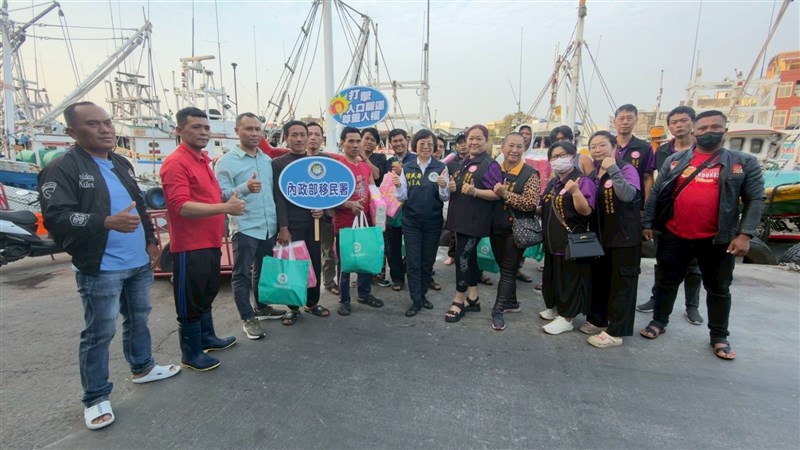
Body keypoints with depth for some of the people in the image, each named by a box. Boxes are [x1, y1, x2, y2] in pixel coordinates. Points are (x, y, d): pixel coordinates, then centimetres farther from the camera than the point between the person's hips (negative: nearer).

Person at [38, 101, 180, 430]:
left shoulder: (121, 164, 13)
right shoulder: (61, 169, -11)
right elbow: (56, 218, -21)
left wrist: (150, 240, 16)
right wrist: (107, 223, -33)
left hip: (139, 262, 7)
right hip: (99, 268, -7)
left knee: (138, 319, 20)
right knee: (99, 333, 3)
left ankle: (142, 367, 38)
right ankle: (96, 398, 19)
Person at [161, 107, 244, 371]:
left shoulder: (203, 160, 14)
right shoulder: (176, 163, -15)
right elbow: (181, 207, -26)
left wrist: (228, 203, 11)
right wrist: (226, 207, -29)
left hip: (210, 242, 9)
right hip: (190, 246, -9)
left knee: (207, 294, 21)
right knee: (190, 300, 4)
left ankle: (207, 338, 38)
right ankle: (191, 354, 20)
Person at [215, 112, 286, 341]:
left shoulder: (268, 160, 10)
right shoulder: (226, 161, -6)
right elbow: (221, 195, -14)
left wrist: (280, 221, 9)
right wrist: (245, 188, -31)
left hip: (269, 226, 6)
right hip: (244, 228, -5)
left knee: (263, 271, 18)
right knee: (242, 275, 3)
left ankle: (262, 307, 34)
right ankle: (248, 318, 14)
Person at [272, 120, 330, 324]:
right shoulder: (277, 163, 0)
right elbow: (278, 197, -7)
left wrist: (322, 208, -5)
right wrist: (283, 227, -14)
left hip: (313, 222, 4)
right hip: (291, 224, -3)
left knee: (315, 263, 8)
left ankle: (312, 303, 25)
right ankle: (293, 307, 18)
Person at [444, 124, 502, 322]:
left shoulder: (490, 164, -10)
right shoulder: (464, 163, 14)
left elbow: (497, 194, -14)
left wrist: (475, 191, -28)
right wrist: (451, 186, 1)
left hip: (475, 220, -8)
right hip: (460, 217, 8)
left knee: (462, 257, -6)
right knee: (469, 256, 13)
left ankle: (459, 301, 9)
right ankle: (472, 298, 24)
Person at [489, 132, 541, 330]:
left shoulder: (530, 174, -10)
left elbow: (531, 203, -19)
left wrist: (505, 194, -23)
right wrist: (494, 191, -5)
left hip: (516, 229, -5)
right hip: (496, 227, 6)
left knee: (508, 269, 1)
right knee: (504, 267, 16)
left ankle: (498, 309, 9)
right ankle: (511, 302, 33)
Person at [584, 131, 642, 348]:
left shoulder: (626, 169, -11)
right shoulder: (594, 173, 10)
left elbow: (628, 195, -30)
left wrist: (613, 169, -30)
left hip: (624, 235, -7)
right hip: (600, 235, 7)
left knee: (621, 282, 0)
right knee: (599, 278, 15)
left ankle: (615, 332, 7)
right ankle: (597, 320, 30)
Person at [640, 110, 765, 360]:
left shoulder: (744, 163, 1)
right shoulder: (675, 160, 4)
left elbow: (755, 199, -1)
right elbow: (656, 194, 5)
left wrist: (745, 234, -11)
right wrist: (648, 223, 0)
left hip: (717, 240, 0)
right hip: (674, 236, 1)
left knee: (718, 288, 13)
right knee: (667, 281, 12)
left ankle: (719, 336, 29)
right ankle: (659, 321, 29)